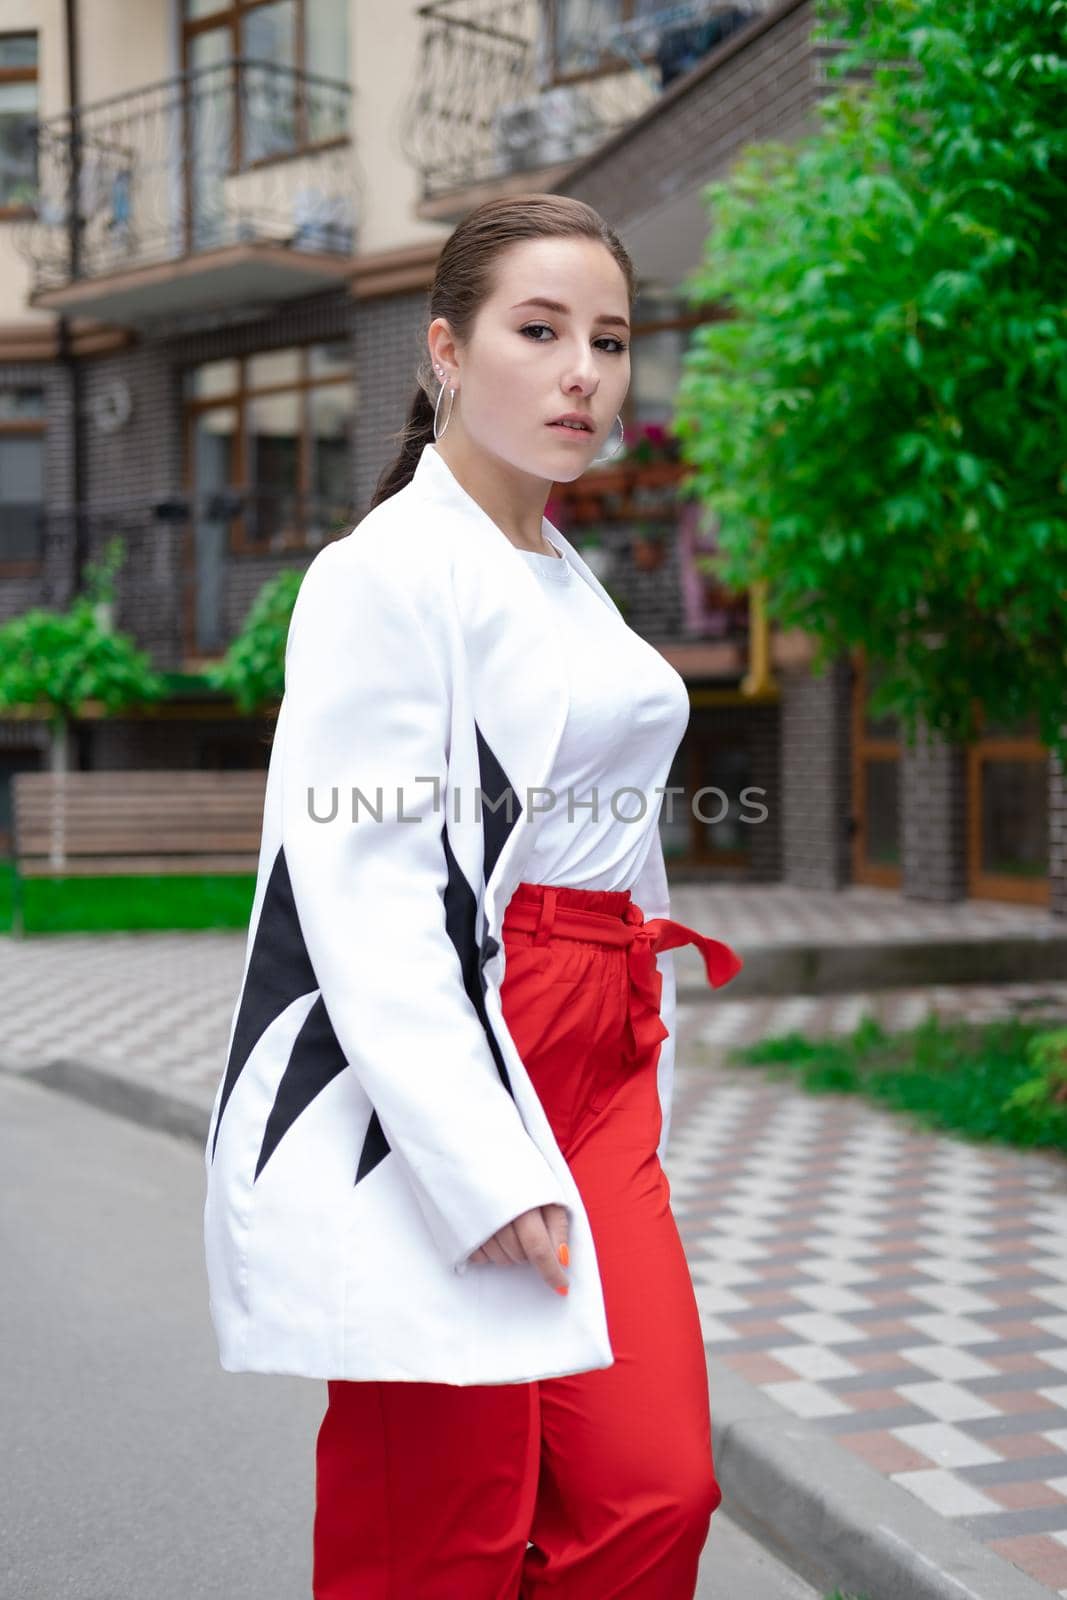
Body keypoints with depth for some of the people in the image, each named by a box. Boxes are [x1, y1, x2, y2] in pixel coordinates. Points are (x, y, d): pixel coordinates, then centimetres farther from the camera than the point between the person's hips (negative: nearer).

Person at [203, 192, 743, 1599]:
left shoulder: (568, 583, 18)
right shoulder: (386, 574, -9)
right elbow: (362, 892, -17)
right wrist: (484, 1167, -22)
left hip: (595, 1086, 8)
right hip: (431, 1111, -8)